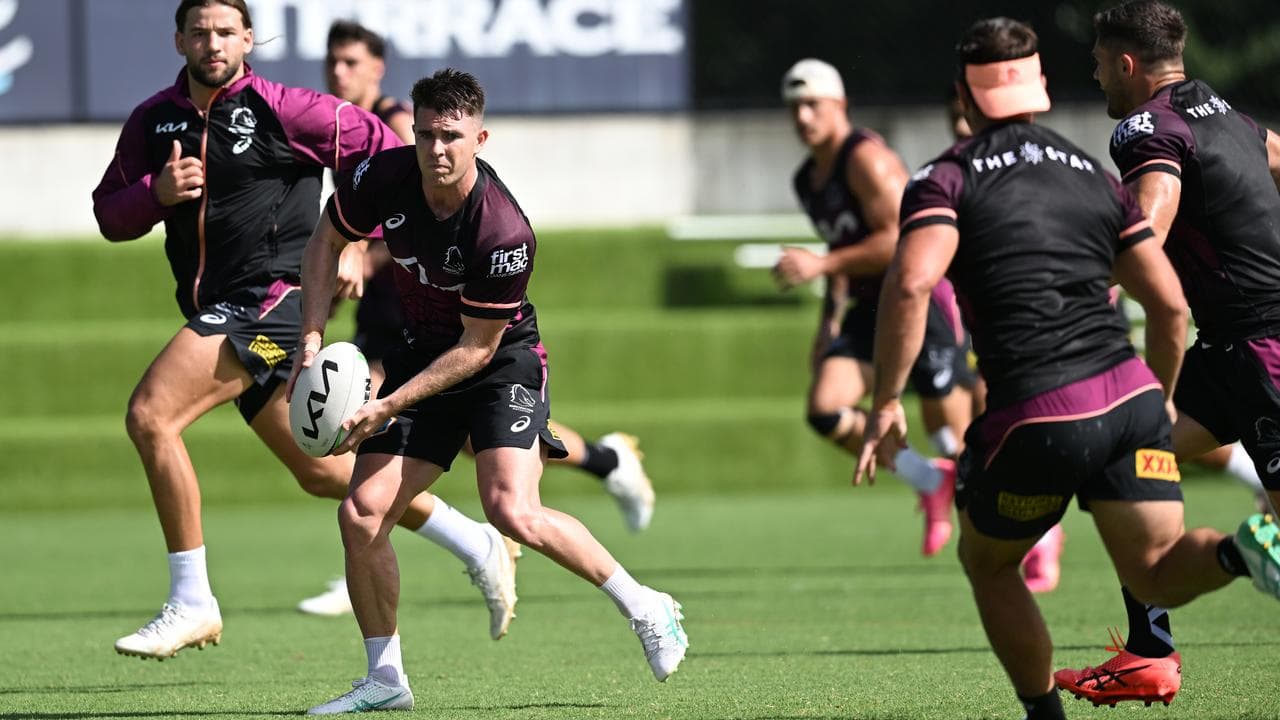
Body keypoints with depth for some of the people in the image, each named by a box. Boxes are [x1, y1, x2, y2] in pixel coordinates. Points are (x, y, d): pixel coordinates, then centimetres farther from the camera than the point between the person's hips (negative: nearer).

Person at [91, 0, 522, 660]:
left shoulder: (281, 110, -6)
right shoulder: (153, 121, 10)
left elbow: (380, 149, 2)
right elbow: (109, 214, 13)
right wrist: (156, 192, -8)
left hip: (272, 296, -7)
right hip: (218, 312, 7)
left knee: (150, 414, -22)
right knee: (321, 473, 13)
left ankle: (191, 602, -16)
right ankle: (475, 544, 29)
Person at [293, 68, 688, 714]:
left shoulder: (504, 234, -30)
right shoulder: (384, 176, -14)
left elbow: (477, 347, -21)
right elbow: (328, 239, 5)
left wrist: (389, 406, -23)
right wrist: (312, 335, -6)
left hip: (503, 362, -6)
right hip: (422, 354, 6)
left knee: (512, 512, -26)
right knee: (361, 514, -8)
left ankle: (645, 609, -6)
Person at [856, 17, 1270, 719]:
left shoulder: (947, 178, 4)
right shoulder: (1094, 174, 18)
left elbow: (910, 283, -15)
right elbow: (1170, 304, 16)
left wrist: (885, 404, -9)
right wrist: (1162, 399, 32)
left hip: (1034, 417, -3)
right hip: (1131, 396, 4)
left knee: (986, 563, 22)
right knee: (1156, 573, 1)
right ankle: (1241, 552, -30)